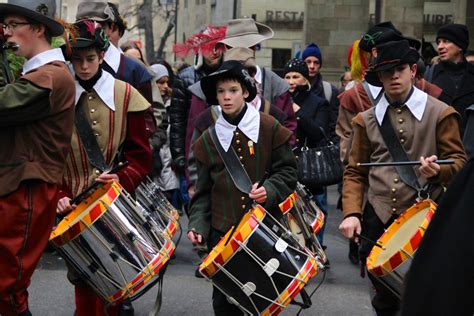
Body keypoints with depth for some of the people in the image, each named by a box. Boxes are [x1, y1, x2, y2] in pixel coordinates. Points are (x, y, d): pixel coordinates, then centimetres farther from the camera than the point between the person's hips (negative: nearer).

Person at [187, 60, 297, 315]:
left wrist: (269, 190, -18)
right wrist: (197, 224, -4)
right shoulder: (208, 140, 5)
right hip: (223, 230, 2)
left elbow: (288, 172, 0)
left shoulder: (269, 128, -2)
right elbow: (203, 190, 8)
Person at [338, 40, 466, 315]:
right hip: (378, 219, 3)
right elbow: (355, 172, 9)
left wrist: (438, 171, -23)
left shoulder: (440, 114, 0)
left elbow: (459, 162, 0)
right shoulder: (368, 119, 9)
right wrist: (351, 213, -4)